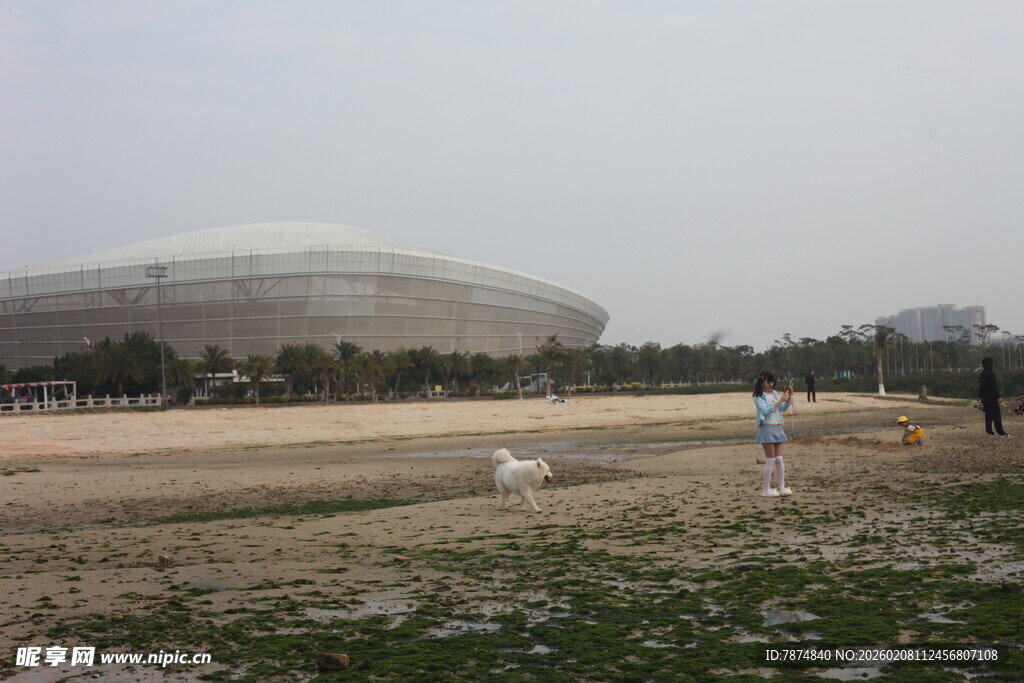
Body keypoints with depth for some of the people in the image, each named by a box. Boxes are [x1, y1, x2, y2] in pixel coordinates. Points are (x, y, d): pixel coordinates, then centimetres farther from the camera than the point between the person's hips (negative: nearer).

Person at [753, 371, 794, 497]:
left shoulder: (774, 393, 14)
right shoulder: (758, 397, -6)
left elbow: (783, 409, 10)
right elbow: (766, 410, -20)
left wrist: (788, 398, -6)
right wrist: (780, 401, -24)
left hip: (777, 428, 6)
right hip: (767, 428, -6)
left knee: (779, 459, 6)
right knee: (770, 460, -6)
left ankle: (782, 487, 10)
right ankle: (766, 489, 0)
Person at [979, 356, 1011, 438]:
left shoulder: (981, 375, 10)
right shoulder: (991, 373, -17)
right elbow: (994, 386, -19)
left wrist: (982, 398, 21)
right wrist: (998, 397, -16)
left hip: (985, 397, 8)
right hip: (992, 397, -8)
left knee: (988, 415, 13)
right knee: (996, 415, -8)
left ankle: (989, 431, 14)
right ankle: (1000, 432, -10)